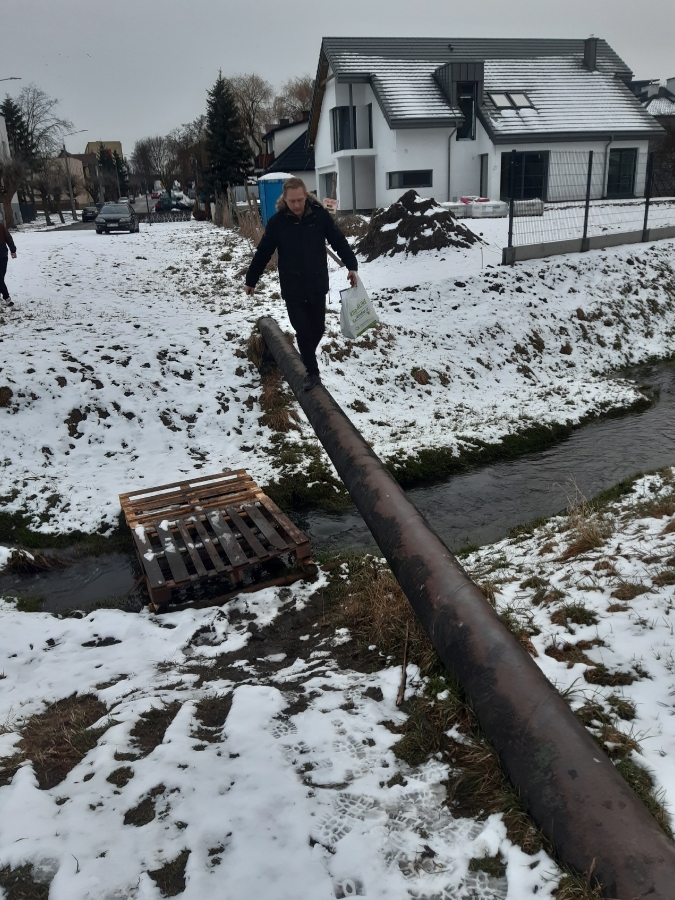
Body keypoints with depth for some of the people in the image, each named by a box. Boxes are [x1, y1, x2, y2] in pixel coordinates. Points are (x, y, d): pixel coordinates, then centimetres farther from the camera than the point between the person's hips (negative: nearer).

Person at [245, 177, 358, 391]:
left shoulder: (320, 215, -8)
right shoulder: (277, 221, -8)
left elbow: (339, 242, 0)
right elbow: (263, 253, 1)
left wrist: (351, 266, -9)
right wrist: (251, 280, 6)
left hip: (317, 285, 1)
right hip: (292, 289, -1)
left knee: (318, 328, 10)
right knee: (303, 331, 0)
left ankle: (307, 357, 37)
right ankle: (312, 372, 13)